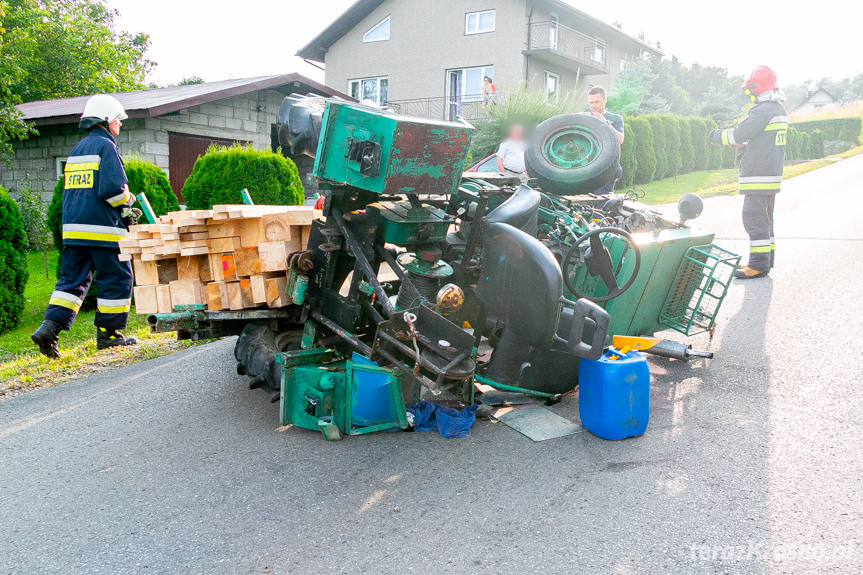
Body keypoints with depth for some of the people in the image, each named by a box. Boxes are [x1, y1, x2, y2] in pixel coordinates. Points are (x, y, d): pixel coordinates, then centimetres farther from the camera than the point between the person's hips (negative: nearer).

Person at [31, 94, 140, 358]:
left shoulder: (77, 149, 20)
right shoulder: (105, 146, -7)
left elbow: (71, 190, 22)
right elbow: (113, 188, -18)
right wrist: (128, 203, 2)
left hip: (73, 227, 8)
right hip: (102, 228, -8)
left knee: (72, 279, 10)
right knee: (116, 278, 3)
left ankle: (50, 327, -3)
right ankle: (108, 334, 9)